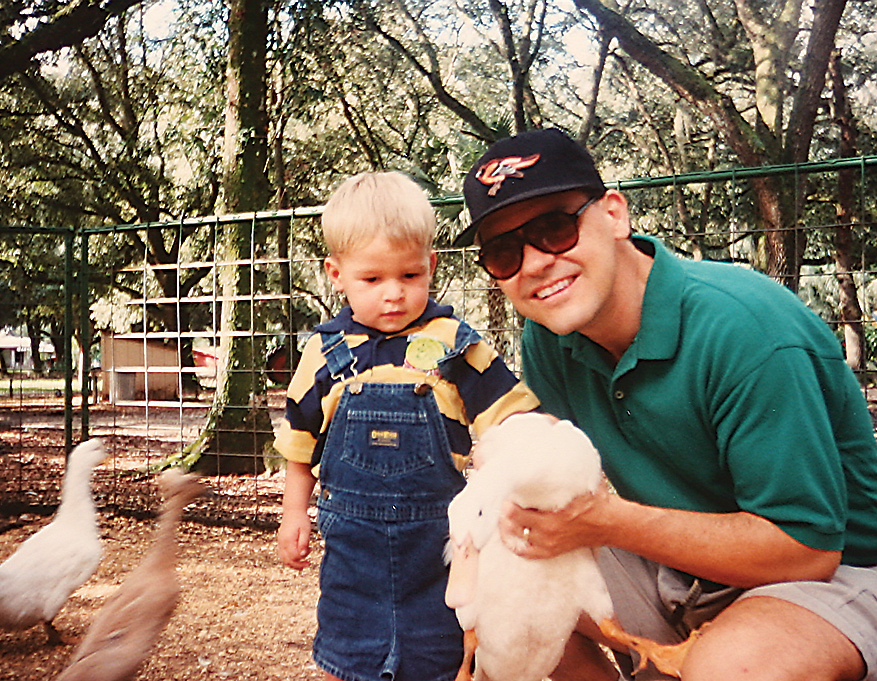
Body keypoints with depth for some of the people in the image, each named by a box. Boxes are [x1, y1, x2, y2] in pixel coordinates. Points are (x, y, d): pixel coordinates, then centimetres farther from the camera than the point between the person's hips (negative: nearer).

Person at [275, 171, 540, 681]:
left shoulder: (453, 343, -8)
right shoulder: (325, 352, -2)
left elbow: (510, 416, -6)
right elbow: (300, 442, 10)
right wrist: (295, 513, 8)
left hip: (436, 538, -1)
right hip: (352, 540, 2)